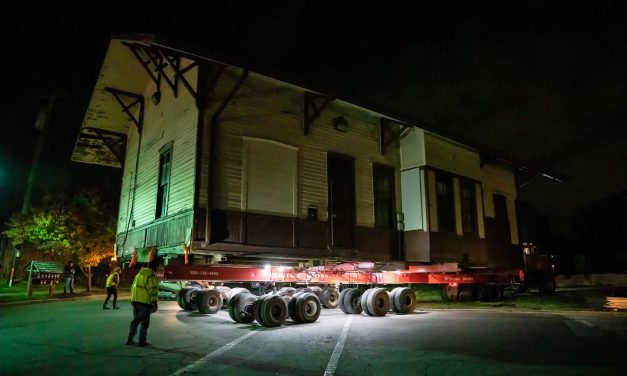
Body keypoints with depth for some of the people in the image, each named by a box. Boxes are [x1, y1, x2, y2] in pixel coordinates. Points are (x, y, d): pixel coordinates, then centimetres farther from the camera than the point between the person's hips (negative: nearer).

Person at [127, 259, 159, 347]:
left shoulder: (139, 274, 14)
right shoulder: (152, 276, -13)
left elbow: (133, 288, 20)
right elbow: (153, 291, -18)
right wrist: (154, 304, -14)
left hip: (135, 301, 8)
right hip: (145, 303, -8)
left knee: (135, 320, 20)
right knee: (144, 322, 3)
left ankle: (130, 339, 23)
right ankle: (142, 341, 6)